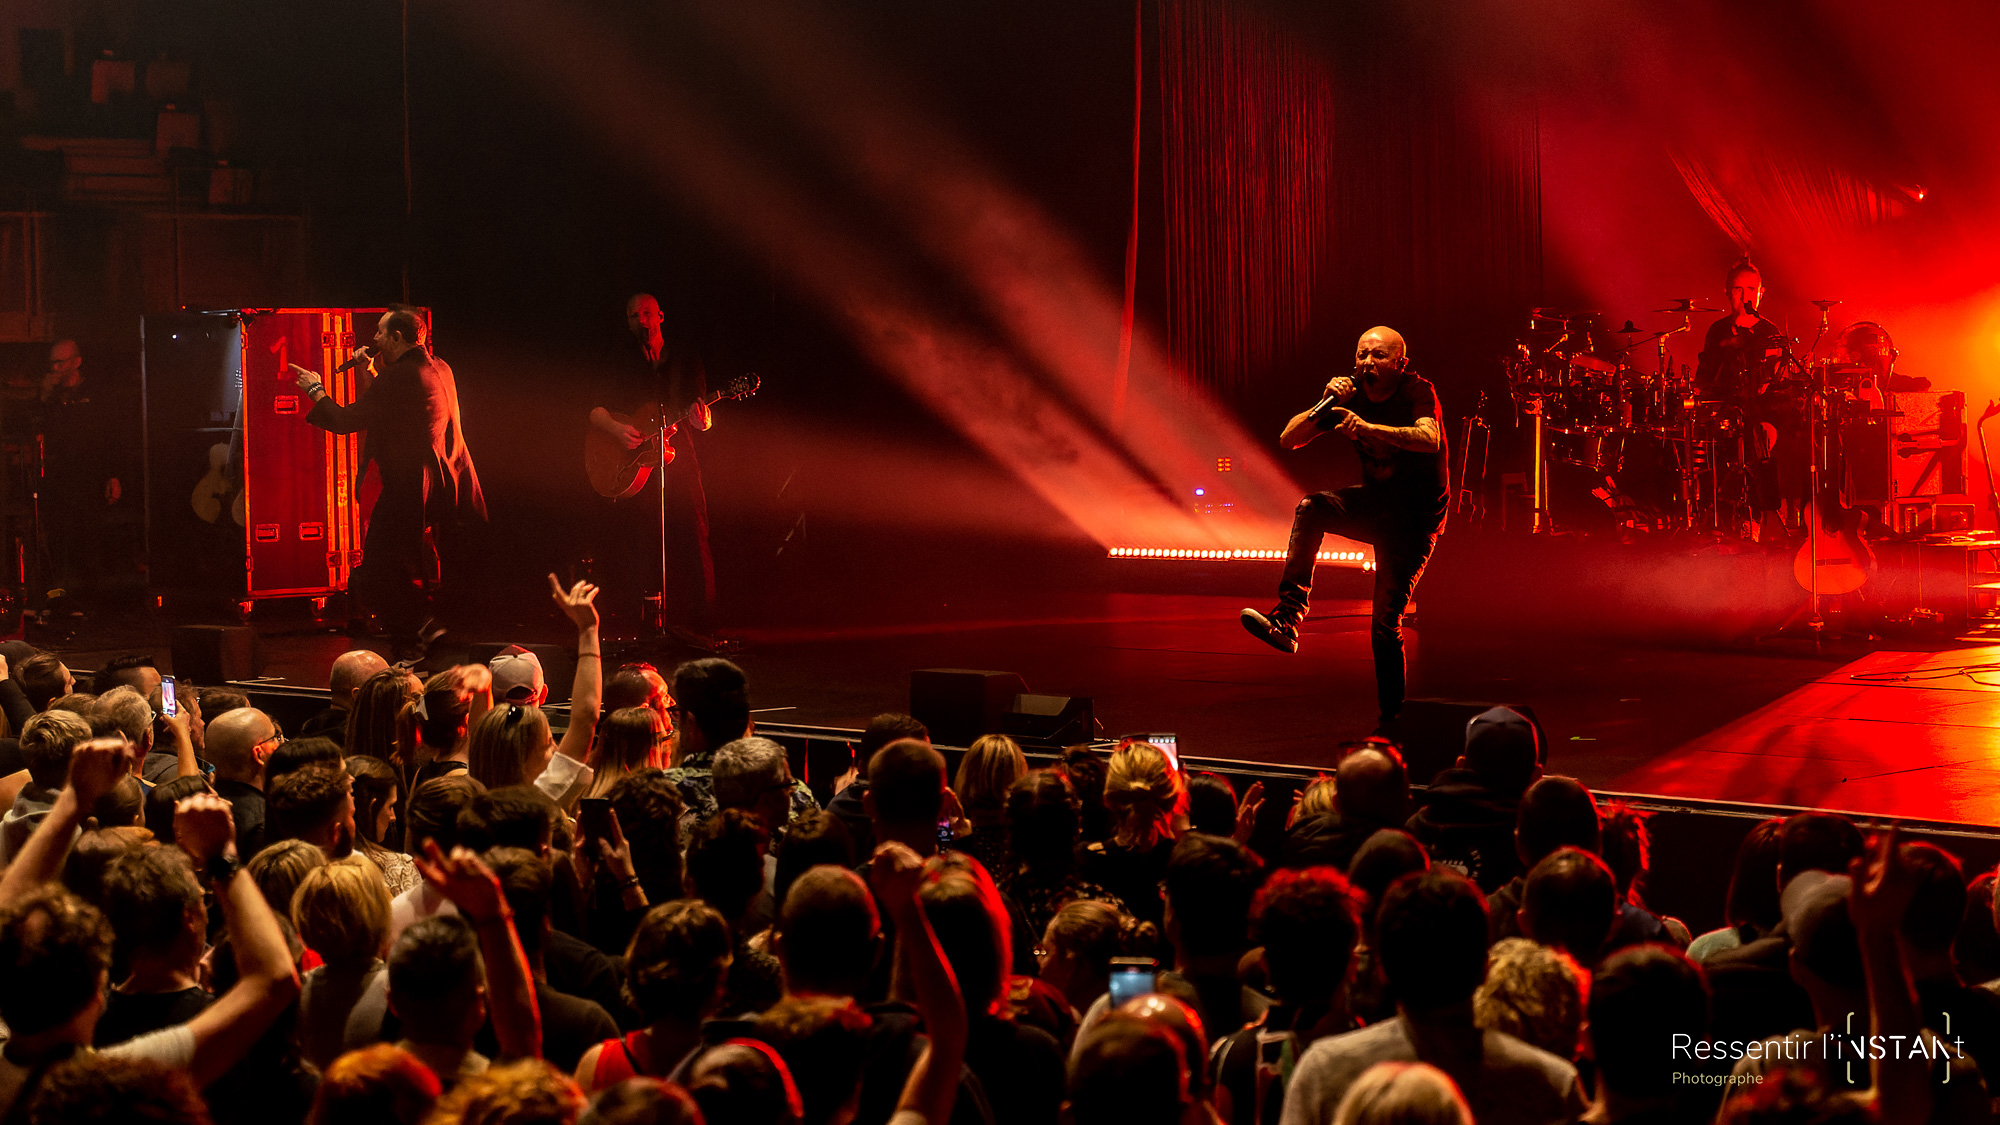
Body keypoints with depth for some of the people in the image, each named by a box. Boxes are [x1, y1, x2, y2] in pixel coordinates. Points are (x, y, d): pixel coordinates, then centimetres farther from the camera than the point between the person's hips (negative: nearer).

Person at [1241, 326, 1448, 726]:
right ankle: (1287, 620, -31)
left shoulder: (1417, 392, -18)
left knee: (1385, 625, -11)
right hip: (1374, 502, 5)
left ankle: (1392, 720, 4)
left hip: (1415, 516, -5)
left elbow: (1428, 438, -41)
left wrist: (1367, 428, -53)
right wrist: (1327, 405, -23)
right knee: (1310, 508, -25)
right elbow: (1289, 440, -6)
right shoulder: (1353, 393, -4)